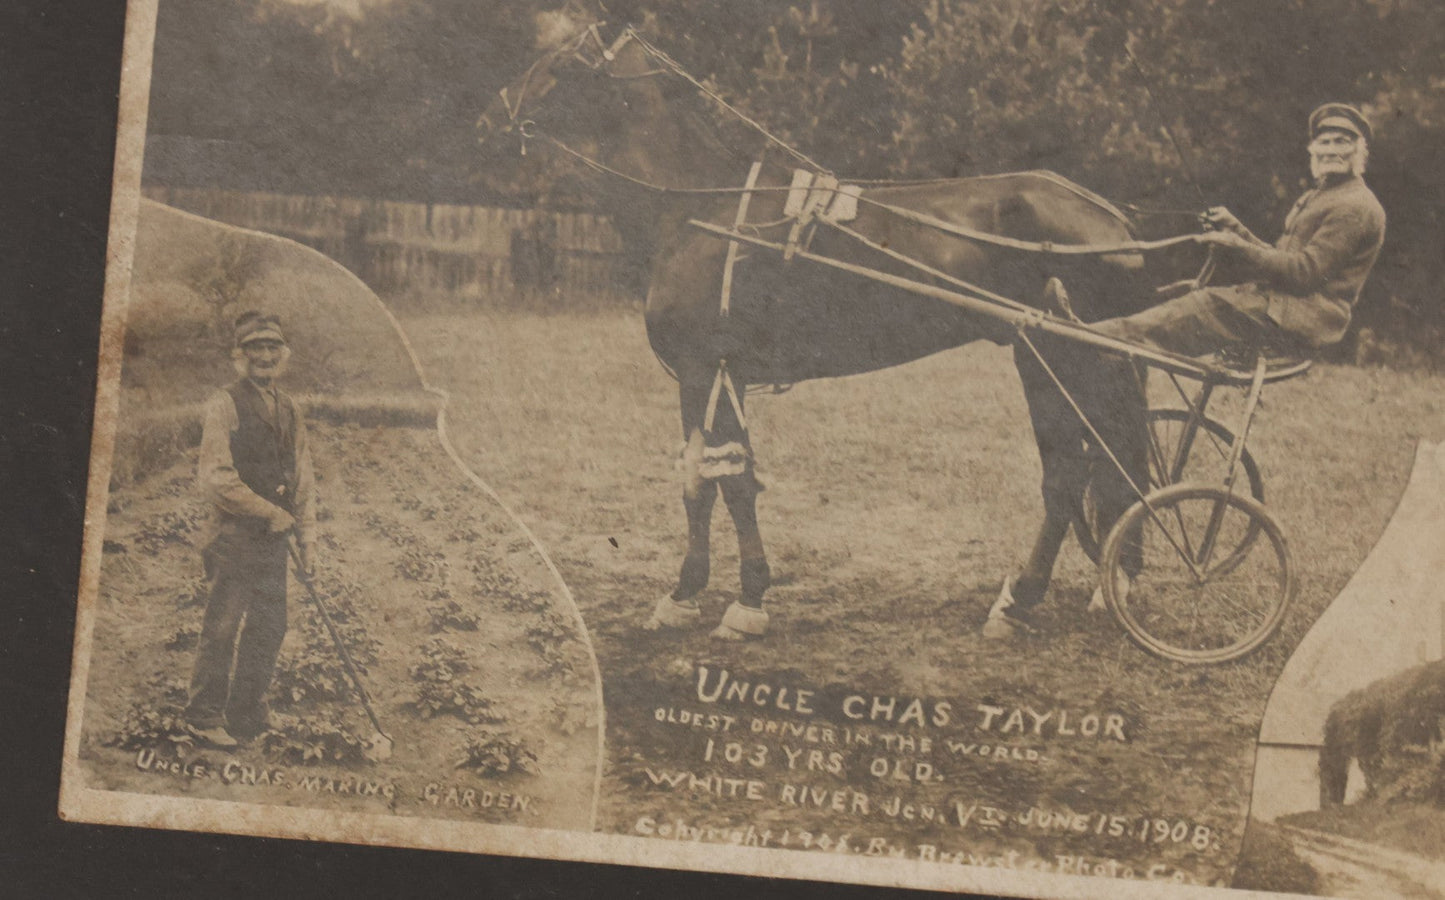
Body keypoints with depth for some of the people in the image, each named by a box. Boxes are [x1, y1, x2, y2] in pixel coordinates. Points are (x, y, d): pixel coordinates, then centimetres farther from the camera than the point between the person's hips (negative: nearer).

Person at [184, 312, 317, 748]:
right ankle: (204, 716, 6)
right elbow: (216, 479, -15)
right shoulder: (225, 405, -8)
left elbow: (303, 479, 16)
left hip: (274, 538, 7)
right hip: (233, 536, -7)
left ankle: (246, 713, 20)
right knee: (222, 627, -4)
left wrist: (307, 539, 10)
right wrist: (270, 512, -11)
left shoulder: (289, 410, 13)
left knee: (270, 628, 8)